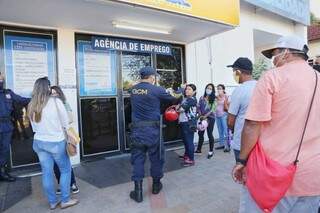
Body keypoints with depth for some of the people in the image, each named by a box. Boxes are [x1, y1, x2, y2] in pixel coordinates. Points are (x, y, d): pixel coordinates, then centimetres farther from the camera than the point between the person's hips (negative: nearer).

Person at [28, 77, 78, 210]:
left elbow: (34, 126, 5)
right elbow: (65, 122, -6)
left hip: (39, 142, 5)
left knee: (47, 173, 13)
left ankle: (52, 202, 26)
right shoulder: (56, 102, -14)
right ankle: (65, 200, 19)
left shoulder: (31, 105, 0)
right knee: (65, 170, 12)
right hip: (56, 142, -5)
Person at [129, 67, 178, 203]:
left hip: (137, 129, 3)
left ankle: (138, 191, 12)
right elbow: (172, 99, 3)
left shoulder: (133, 90, 4)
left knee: (137, 159, 10)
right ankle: (156, 185, 31)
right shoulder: (157, 90, -10)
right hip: (152, 129, -3)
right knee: (156, 157, 15)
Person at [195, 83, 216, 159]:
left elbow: (212, 109, -10)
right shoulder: (202, 98, 8)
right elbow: (198, 107, 6)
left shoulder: (214, 99, -1)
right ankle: (198, 150, 21)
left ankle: (211, 151, 13)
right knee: (200, 133, 8)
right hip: (202, 118, 3)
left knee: (209, 134, -1)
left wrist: (205, 116, -17)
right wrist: (200, 115, -9)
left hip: (210, 118, -3)